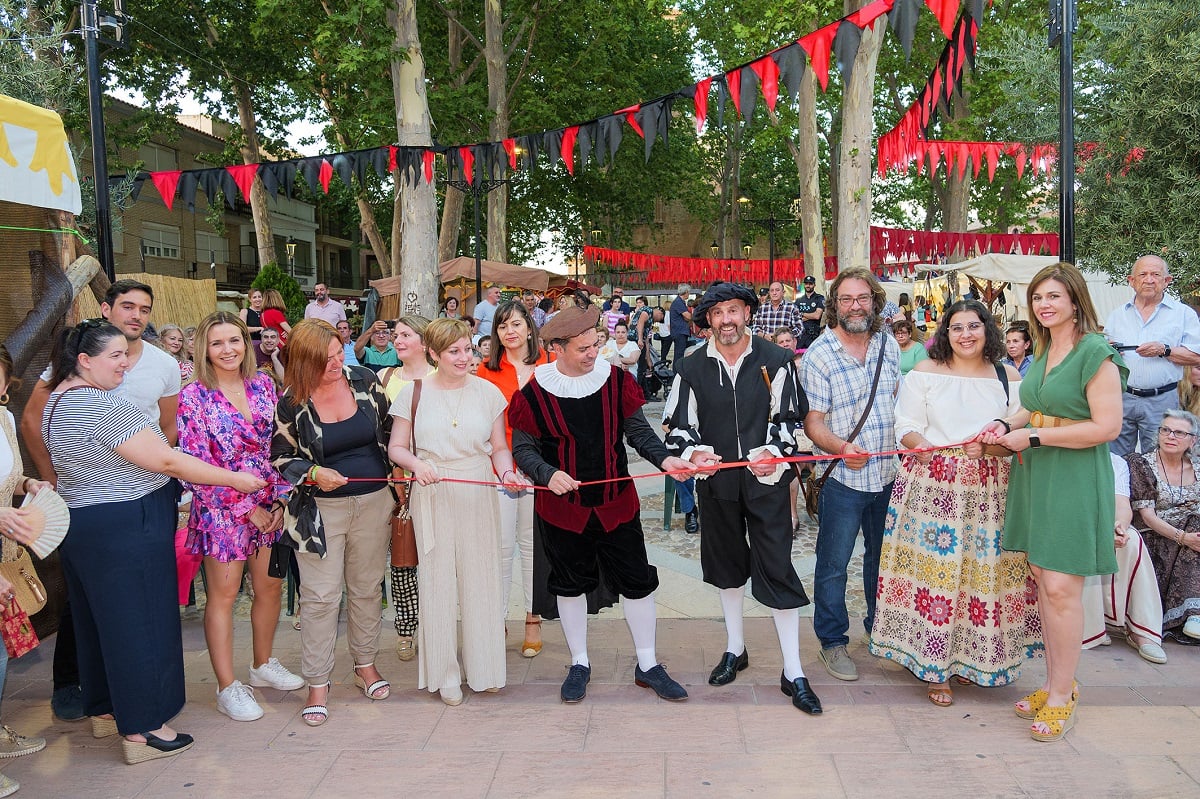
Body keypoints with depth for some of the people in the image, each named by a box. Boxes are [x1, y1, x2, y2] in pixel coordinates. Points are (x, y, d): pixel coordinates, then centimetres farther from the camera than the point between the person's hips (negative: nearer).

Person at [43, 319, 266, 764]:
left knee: (99, 618, 20)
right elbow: (165, 461, -22)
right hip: (125, 530, -10)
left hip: (83, 523, 10)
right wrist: (234, 479, -17)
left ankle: (104, 710, 35)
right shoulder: (103, 406, -22)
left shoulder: (59, 398, 10)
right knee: (137, 622, -1)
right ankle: (141, 731, 9)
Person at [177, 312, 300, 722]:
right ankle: (228, 687, 15)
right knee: (223, 594, 4)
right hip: (222, 508, -4)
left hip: (271, 506, 5)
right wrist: (247, 509, -12)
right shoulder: (193, 397, -9)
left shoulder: (263, 385, 3)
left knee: (270, 586, 13)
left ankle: (263, 664, 33)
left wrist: (280, 500, -3)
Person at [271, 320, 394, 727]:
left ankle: (366, 665, 32)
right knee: (320, 597, 1)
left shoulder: (364, 380, -3)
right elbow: (280, 457, 0)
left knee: (367, 588, 15)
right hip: (320, 509, -2)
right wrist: (313, 473, -17)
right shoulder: (290, 402, -9)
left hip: (373, 502, 3)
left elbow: (389, 429, 8)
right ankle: (317, 684, 15)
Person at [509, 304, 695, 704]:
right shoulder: (535, 392, -10)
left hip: (616, 502, 1)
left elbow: (638, 430, 1)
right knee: (570, 585, 14)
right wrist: (548, 474, -22)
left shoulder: (615, 379, -5)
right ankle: (579, 664, 33)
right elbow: (523, 448, -4)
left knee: (637, 581, 7)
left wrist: (664, 458, -17)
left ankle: (647, 665, 25)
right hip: (562, 507, -1)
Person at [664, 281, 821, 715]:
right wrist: (694, 453, -15)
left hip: (767, 478, -3)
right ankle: (735, 649, 37)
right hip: (716, 479, 3)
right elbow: (680, 426, 5)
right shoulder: (691, 367, 1)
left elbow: (789, 417, 0)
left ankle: (793, 673, 8)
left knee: (777, 569, -4)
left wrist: (773, 452, -17)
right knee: (726, 562, 17)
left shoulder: (776, 361, -3)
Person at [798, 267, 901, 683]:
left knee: (883, 556, 19)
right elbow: (812, 420, -14)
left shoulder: (888, 344, 4)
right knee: (834, 564, 4)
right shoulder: (818, 355, -12)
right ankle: (832, 641, 21)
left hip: (888, 473, 5)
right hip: (842, 477, -5)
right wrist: (841, 447, -31)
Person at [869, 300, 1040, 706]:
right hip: (932, 487, -2)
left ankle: (968, 658, 23)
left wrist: (988, 448, -14)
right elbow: (907, 427, 0)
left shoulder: (1009, 378, 8)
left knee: (983, 570, 4)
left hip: (988, 490, 2)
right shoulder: (925, 372, 3)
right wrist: (933, 452, -18)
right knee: (935, 566, -3)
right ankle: (936, 668, 10)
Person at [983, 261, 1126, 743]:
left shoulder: (1096, 353, -12)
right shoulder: (1043, 352, 13)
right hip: (1035, 474, 8)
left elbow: (1107, 426, -18)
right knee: (1042, 579, 11)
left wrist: (1032, 437, -16)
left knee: (1061, 587, -5)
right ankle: (1053, 683, 23)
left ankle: (1062, 695, 10)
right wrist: (1007, 425, 5)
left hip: (1075, 480, -8)